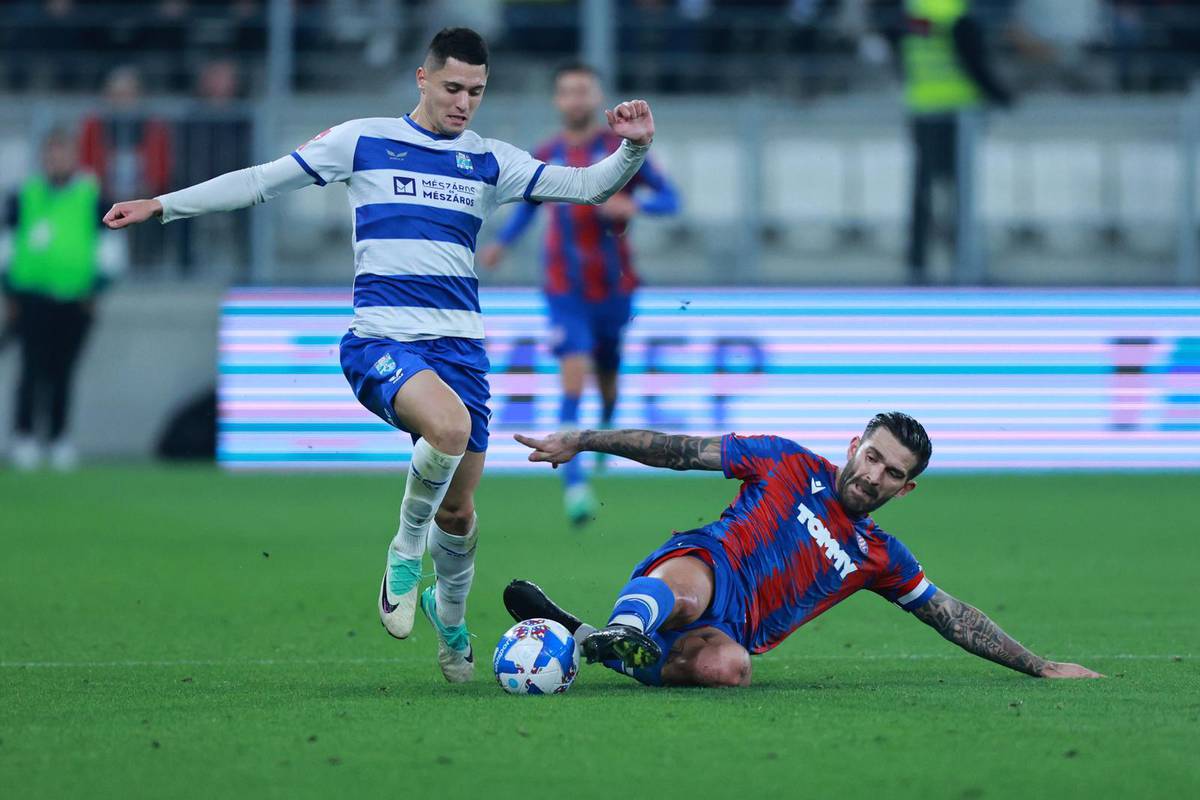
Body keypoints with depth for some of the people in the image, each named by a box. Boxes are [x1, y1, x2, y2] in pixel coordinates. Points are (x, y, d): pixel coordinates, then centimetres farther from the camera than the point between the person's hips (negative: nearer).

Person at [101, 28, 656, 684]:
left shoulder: (490, 161, 11)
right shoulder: (364, 141, 4)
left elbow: (586, 186, 10)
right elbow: (264, 181, 9)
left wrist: (632, 149, -10)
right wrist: (162, 206, 8)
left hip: (461, 346, 4)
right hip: (382, 340, -4)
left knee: (458, 511, 6)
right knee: (450, 425, -34)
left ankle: (449, 616, 35)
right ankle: (405, 550, -9)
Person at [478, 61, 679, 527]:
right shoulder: (545, 158, 3)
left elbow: (670, 199, -1)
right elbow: (527, 205, 19)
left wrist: (633, 205, -21)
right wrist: (502, 243, 3)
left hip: (613, 286, 1)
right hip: (565, 291, -1)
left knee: (607, 373, 16)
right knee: (574, 376, -17)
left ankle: (607, 427, 52)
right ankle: (573, 484, -21)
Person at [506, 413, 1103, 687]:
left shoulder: (880, 558, 23)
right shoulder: (790, 465, 13)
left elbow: (954, 618, 30)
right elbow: (680, 451, 12)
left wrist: (1042, 668, 28)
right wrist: (584, 441, 6)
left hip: (724, 632, 2)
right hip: (691, 567, -2)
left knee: (730, 667, -39)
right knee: (690, 587, -44)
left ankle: (588, 642, -41)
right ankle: (626, 628, -73)